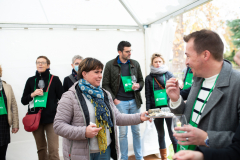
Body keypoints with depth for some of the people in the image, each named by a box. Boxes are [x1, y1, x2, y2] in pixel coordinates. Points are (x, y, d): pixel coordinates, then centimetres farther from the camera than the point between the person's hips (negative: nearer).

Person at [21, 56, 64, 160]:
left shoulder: (54, 79, 1)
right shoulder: (31, 80, 9)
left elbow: (62, 99, 2)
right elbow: (23, 101, 11)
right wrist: (33, 94, -8)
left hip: (51, 119, -3)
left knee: (53, 150, -8)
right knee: (41, 149, 14)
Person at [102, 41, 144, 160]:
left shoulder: (135, 64, 8)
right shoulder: (110, 65, -2)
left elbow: (141, 80, 16)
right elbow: (105, 85, -1)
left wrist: (138, 86, -6)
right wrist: (114, 99, -8)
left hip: (134, 101, 3)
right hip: (120, 102, -3)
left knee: (136, 131, 12)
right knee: (123, 132, 5)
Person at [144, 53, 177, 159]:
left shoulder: (169, 75, 4)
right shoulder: (149, 78, 7)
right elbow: (148, 96, 7)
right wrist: (148, 111, 1)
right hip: (156, 109, 2)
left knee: (172, 134, -1)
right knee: (161, 134, 13)